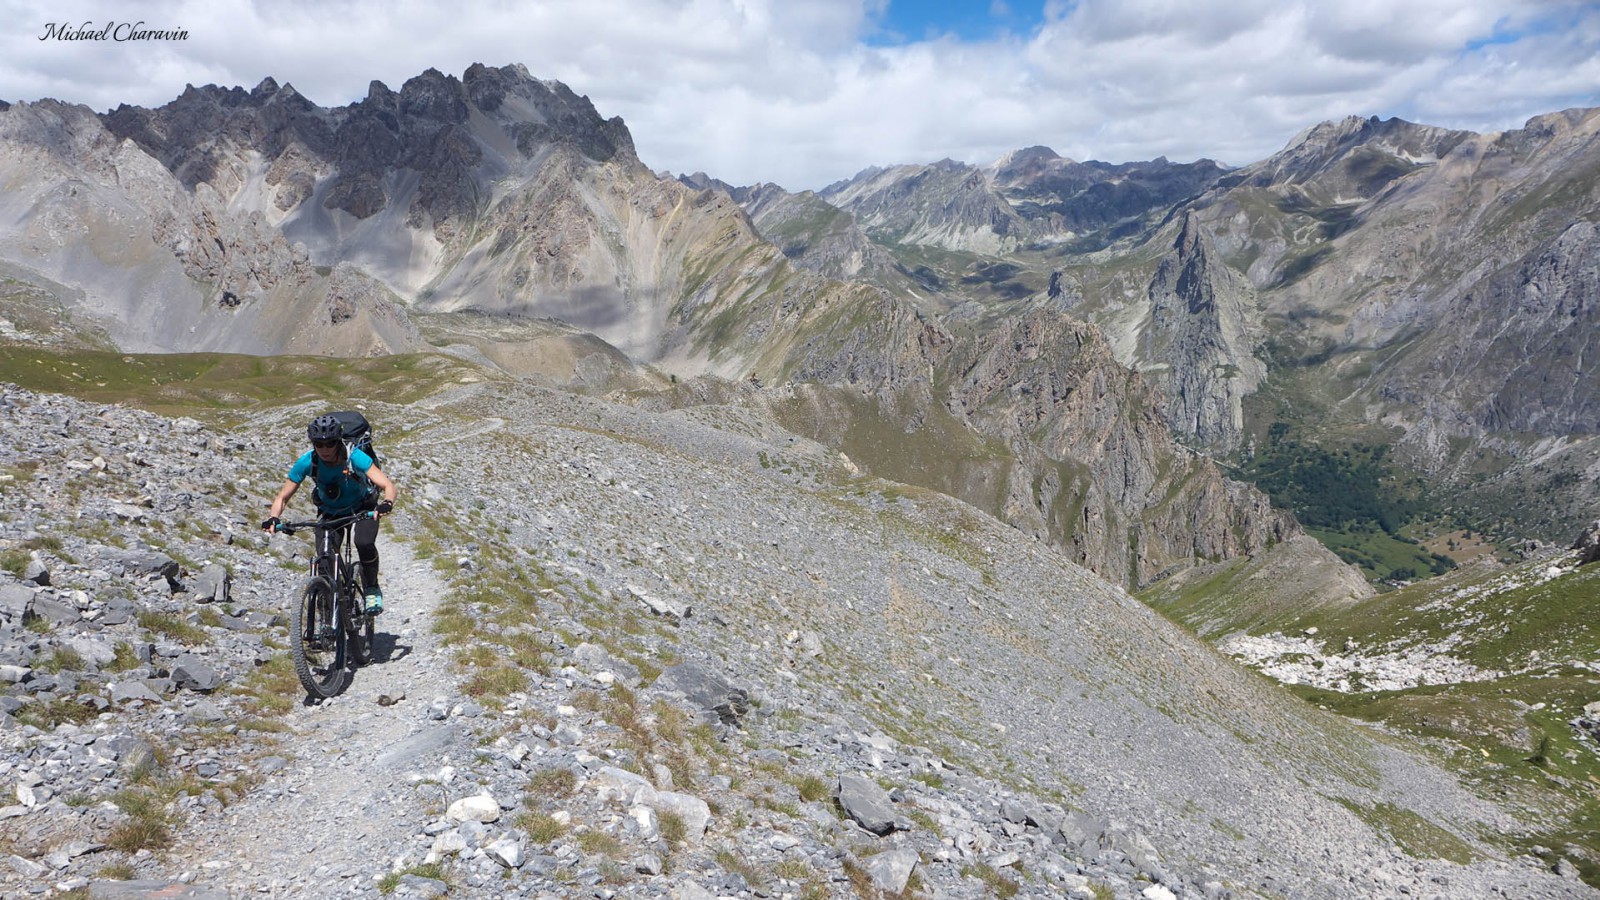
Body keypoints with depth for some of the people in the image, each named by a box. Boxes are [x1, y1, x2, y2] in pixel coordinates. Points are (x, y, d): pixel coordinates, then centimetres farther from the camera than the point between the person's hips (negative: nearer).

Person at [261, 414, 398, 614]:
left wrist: (386, 504, -61)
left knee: (364, 543, -31)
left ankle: (372, 589, -5)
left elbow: (389, 486, -40)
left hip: (363, 508, -2)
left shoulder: (354, 457, -31)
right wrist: (273, 518, -35)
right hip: (330, 513, 2)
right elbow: (283, 497, -15)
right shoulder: (306, 462, -24)